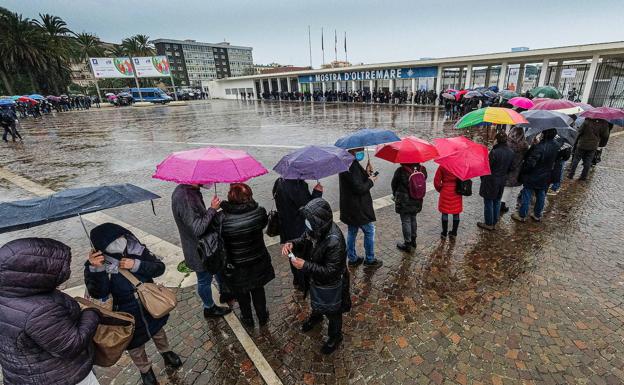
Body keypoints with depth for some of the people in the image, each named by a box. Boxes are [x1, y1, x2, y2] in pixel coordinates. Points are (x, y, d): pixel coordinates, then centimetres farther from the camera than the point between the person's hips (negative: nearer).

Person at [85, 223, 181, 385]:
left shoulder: (136, 249, -19)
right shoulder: (96, 263, -21)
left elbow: (160, 268, -16)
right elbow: (98, 294, -26)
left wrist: (136, 265, -31)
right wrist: (96, 269, -40)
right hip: (128, 314, -1)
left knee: (158, 331, 28)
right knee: (135, 345, 22)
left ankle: (166, 352, 57)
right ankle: (145, 370, 51)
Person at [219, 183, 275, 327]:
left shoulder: (223, 219, -29)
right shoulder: (260, 212, -23)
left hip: (237, 267, -1)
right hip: (258, 263, 2)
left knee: (242, 295, 26)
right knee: (258, 291, 28)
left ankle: (248, 320, 50)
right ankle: (262, 318, 49)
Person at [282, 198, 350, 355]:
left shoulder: (335, 242, -41)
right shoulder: (316, 229, -19)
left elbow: (331, 271, -34)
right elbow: (304, 240, -2)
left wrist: (305, 265, -36)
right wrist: (292, 244, -24)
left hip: (330, 284, -7)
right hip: (315, 279, 7)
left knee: (332, 311, 21)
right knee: (315, 301, 35)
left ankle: (335, 336, 50)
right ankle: (315, 317, 67)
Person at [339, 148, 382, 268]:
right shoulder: (352, 166, -25)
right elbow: (359, 188, -26)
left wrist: (366, 173, -1)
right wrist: (371, 181, -10)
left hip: (349, 208, 9)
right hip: (358, 208, -9)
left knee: (352, 232, 19)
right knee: (369, 232, 8)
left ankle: (352, 258, 32)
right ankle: (370, 259, 22)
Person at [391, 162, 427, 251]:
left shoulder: (400, 171, -20)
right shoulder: (422, 169, -6)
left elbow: (393, 184, -7)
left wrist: (395, 195, 12)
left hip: (404, 202, -5)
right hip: (417, 201, 5)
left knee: (406, 221, 6)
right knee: (413, 219, 21)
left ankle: (407, 244, 16)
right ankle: (413, 240, 36)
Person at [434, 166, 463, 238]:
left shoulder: (442, 166, -10)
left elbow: (436, 181, -9)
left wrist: (439, 189, 7)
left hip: (445, 193, -2)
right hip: (457, 194, 2)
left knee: (445, 213, 7)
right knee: (456, 213, 12)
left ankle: (444, 233, 12)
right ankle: (454, 232, 20)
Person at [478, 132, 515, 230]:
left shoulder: (494, 152, -23)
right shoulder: (511, 153, -1)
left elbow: (487, 166, -16)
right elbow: (510, 168, 7)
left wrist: (483, 178, 0)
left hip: (491, 180, -7)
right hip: (502, 181, 7)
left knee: (488, 202, 6)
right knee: (497, 202, 17)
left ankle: (489, 224, 16)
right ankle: (494, 223, 28)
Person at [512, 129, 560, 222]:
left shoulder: (539, 147, -29)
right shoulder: (556, 146, -4)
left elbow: (530, 163, -27)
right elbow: (555, 161, 9)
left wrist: (522, 171, -13)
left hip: (533, 177, -7)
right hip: (545, 177, 7)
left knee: (526, 196, 7)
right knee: (541, 196, 20)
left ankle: (522, 215, 19)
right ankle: (537, 215, 34)